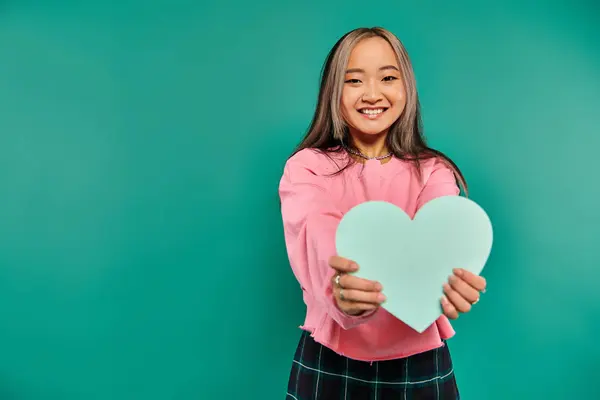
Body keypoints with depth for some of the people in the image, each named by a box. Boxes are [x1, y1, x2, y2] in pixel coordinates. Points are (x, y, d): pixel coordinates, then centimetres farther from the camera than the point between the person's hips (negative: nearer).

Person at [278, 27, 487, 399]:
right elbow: (318, 240, -26)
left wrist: (448, 279, -44)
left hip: (418, 361, 2)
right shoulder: (306, 168, -6)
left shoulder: (433, 172, -2)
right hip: (329, 361, -1)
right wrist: (343, 287, -48)